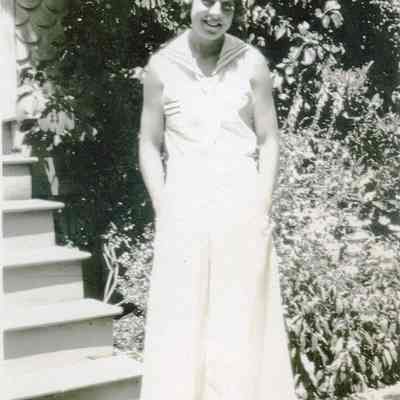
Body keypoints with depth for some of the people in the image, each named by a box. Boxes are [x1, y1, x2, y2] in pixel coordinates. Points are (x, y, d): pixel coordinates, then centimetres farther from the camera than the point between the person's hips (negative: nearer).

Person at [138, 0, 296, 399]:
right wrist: (163, 213, -4)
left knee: (245, 321, 4)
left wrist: (262, 209, -5)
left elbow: (269, 141, 3)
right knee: (182, 324, 1)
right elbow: (149, 145, 5)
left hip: (241, 206, 0)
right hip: (184, 208, 0)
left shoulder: (251, 63, 1)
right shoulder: (161, 66, 2)